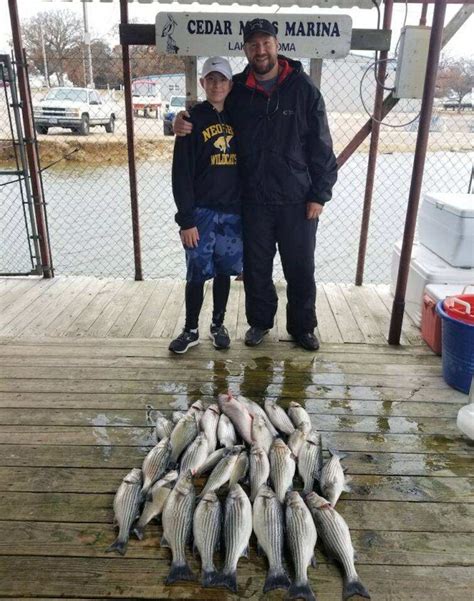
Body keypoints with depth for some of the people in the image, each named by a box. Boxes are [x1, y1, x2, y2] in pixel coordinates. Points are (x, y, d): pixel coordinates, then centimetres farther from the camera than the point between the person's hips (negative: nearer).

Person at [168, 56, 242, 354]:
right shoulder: (193, 120, -3)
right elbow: (182, 173, -7)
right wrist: (186, 219, -12)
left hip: (233, 211, 3)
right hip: (202, 211, -3)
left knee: (224, 271, 11)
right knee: (197, 273, 3)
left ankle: (218, 324, 28)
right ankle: (191, 330, 19)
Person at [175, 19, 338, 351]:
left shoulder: (303, 88, -3)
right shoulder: (237, 90, 2)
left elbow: (321, 146, -3)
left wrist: (319, 195, -7)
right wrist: (183, 122, -7)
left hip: (297, 200, -1)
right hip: (254, 200, 2)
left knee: (301, 269, 9)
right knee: (256, 268, 12)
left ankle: (302, 326, 28)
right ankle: (260, 321, 33)